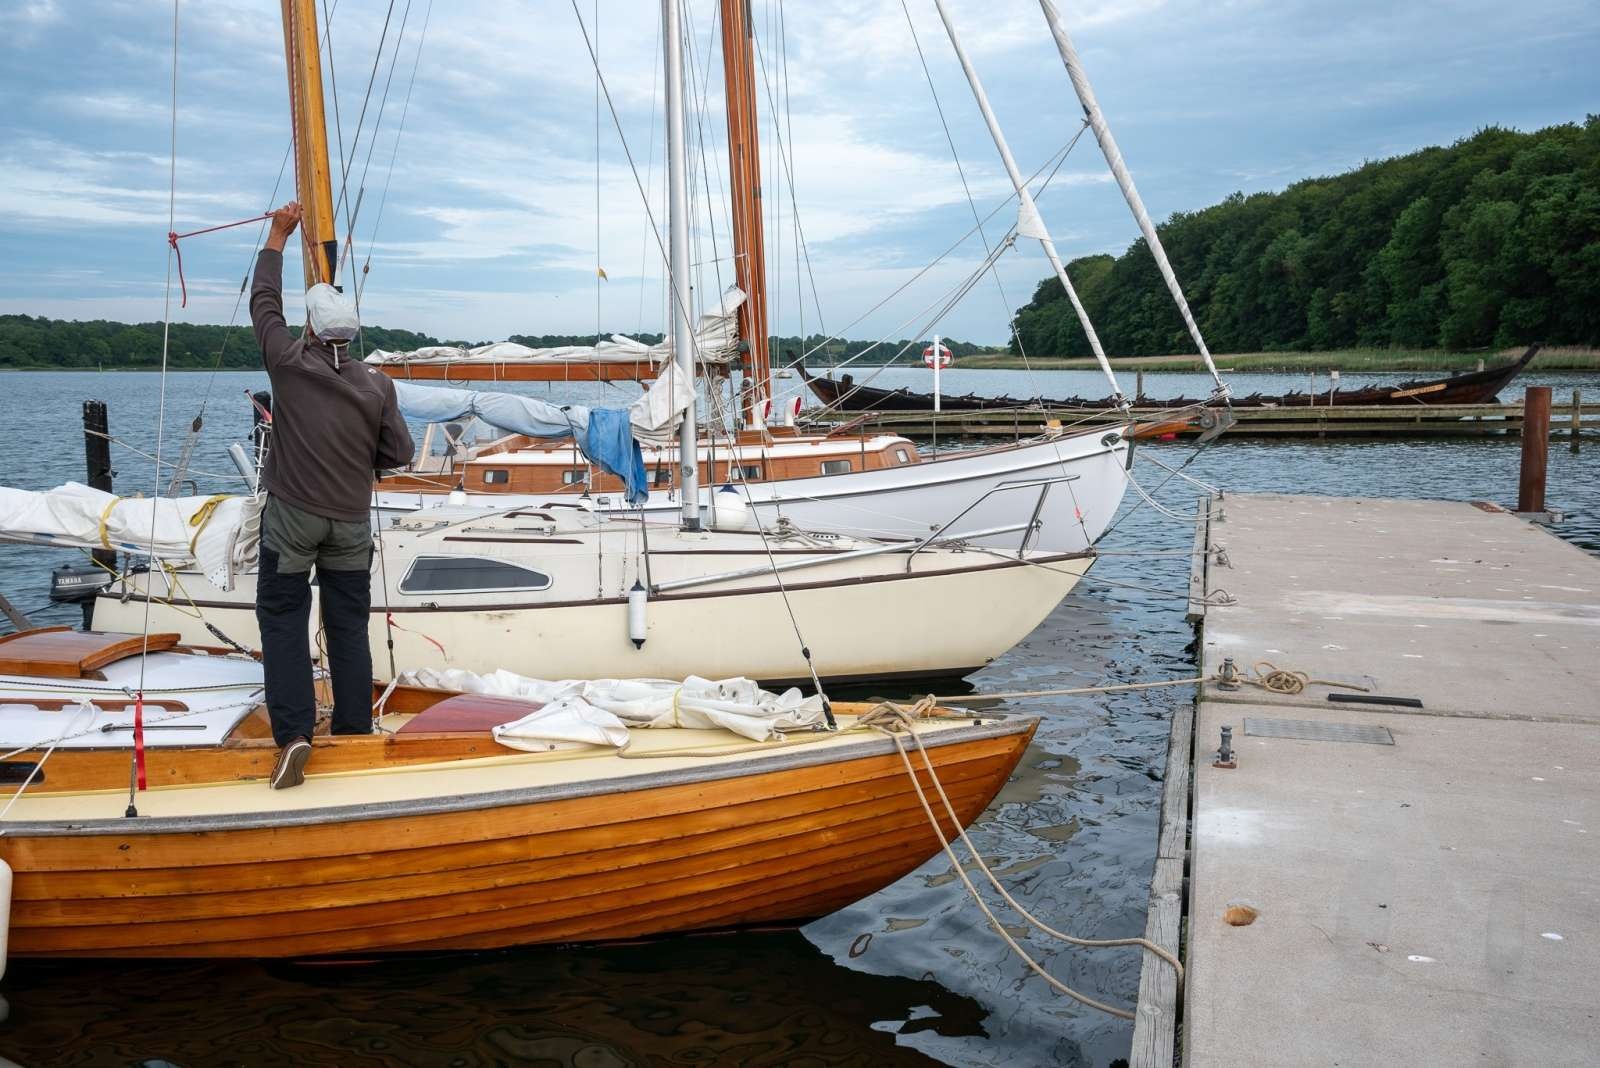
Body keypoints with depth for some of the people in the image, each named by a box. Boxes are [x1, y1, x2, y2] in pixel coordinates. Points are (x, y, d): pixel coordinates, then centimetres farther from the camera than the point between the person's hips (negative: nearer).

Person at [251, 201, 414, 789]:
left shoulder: (290, 362, -7)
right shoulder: (376, 385, -3)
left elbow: (264, 301, 9)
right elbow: (398, 452, 1)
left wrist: (278, 235, 20)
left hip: (292, 515, -2)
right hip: (352, 520, 2)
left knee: (283, 621, 4)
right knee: (348, 625, 10)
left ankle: (293, 733, -7)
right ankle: (355, 732, 16)